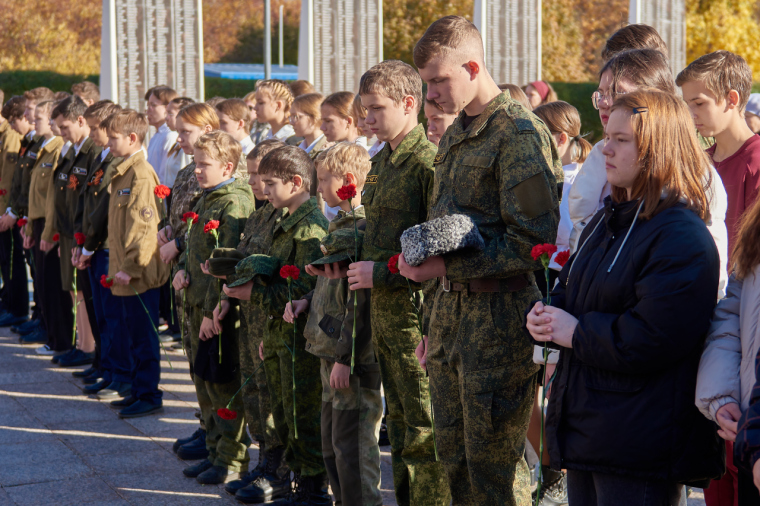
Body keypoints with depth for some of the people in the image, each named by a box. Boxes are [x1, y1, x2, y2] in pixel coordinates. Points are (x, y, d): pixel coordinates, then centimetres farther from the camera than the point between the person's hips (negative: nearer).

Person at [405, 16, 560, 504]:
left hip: (498, 316, -8)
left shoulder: (520, 133, -13)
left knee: (494, 464, -1)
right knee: (453, 456, 14)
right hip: (451, 308, 9)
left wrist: (447, 265, -19)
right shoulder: (453, 138, 16)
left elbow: (533, 239, -18)